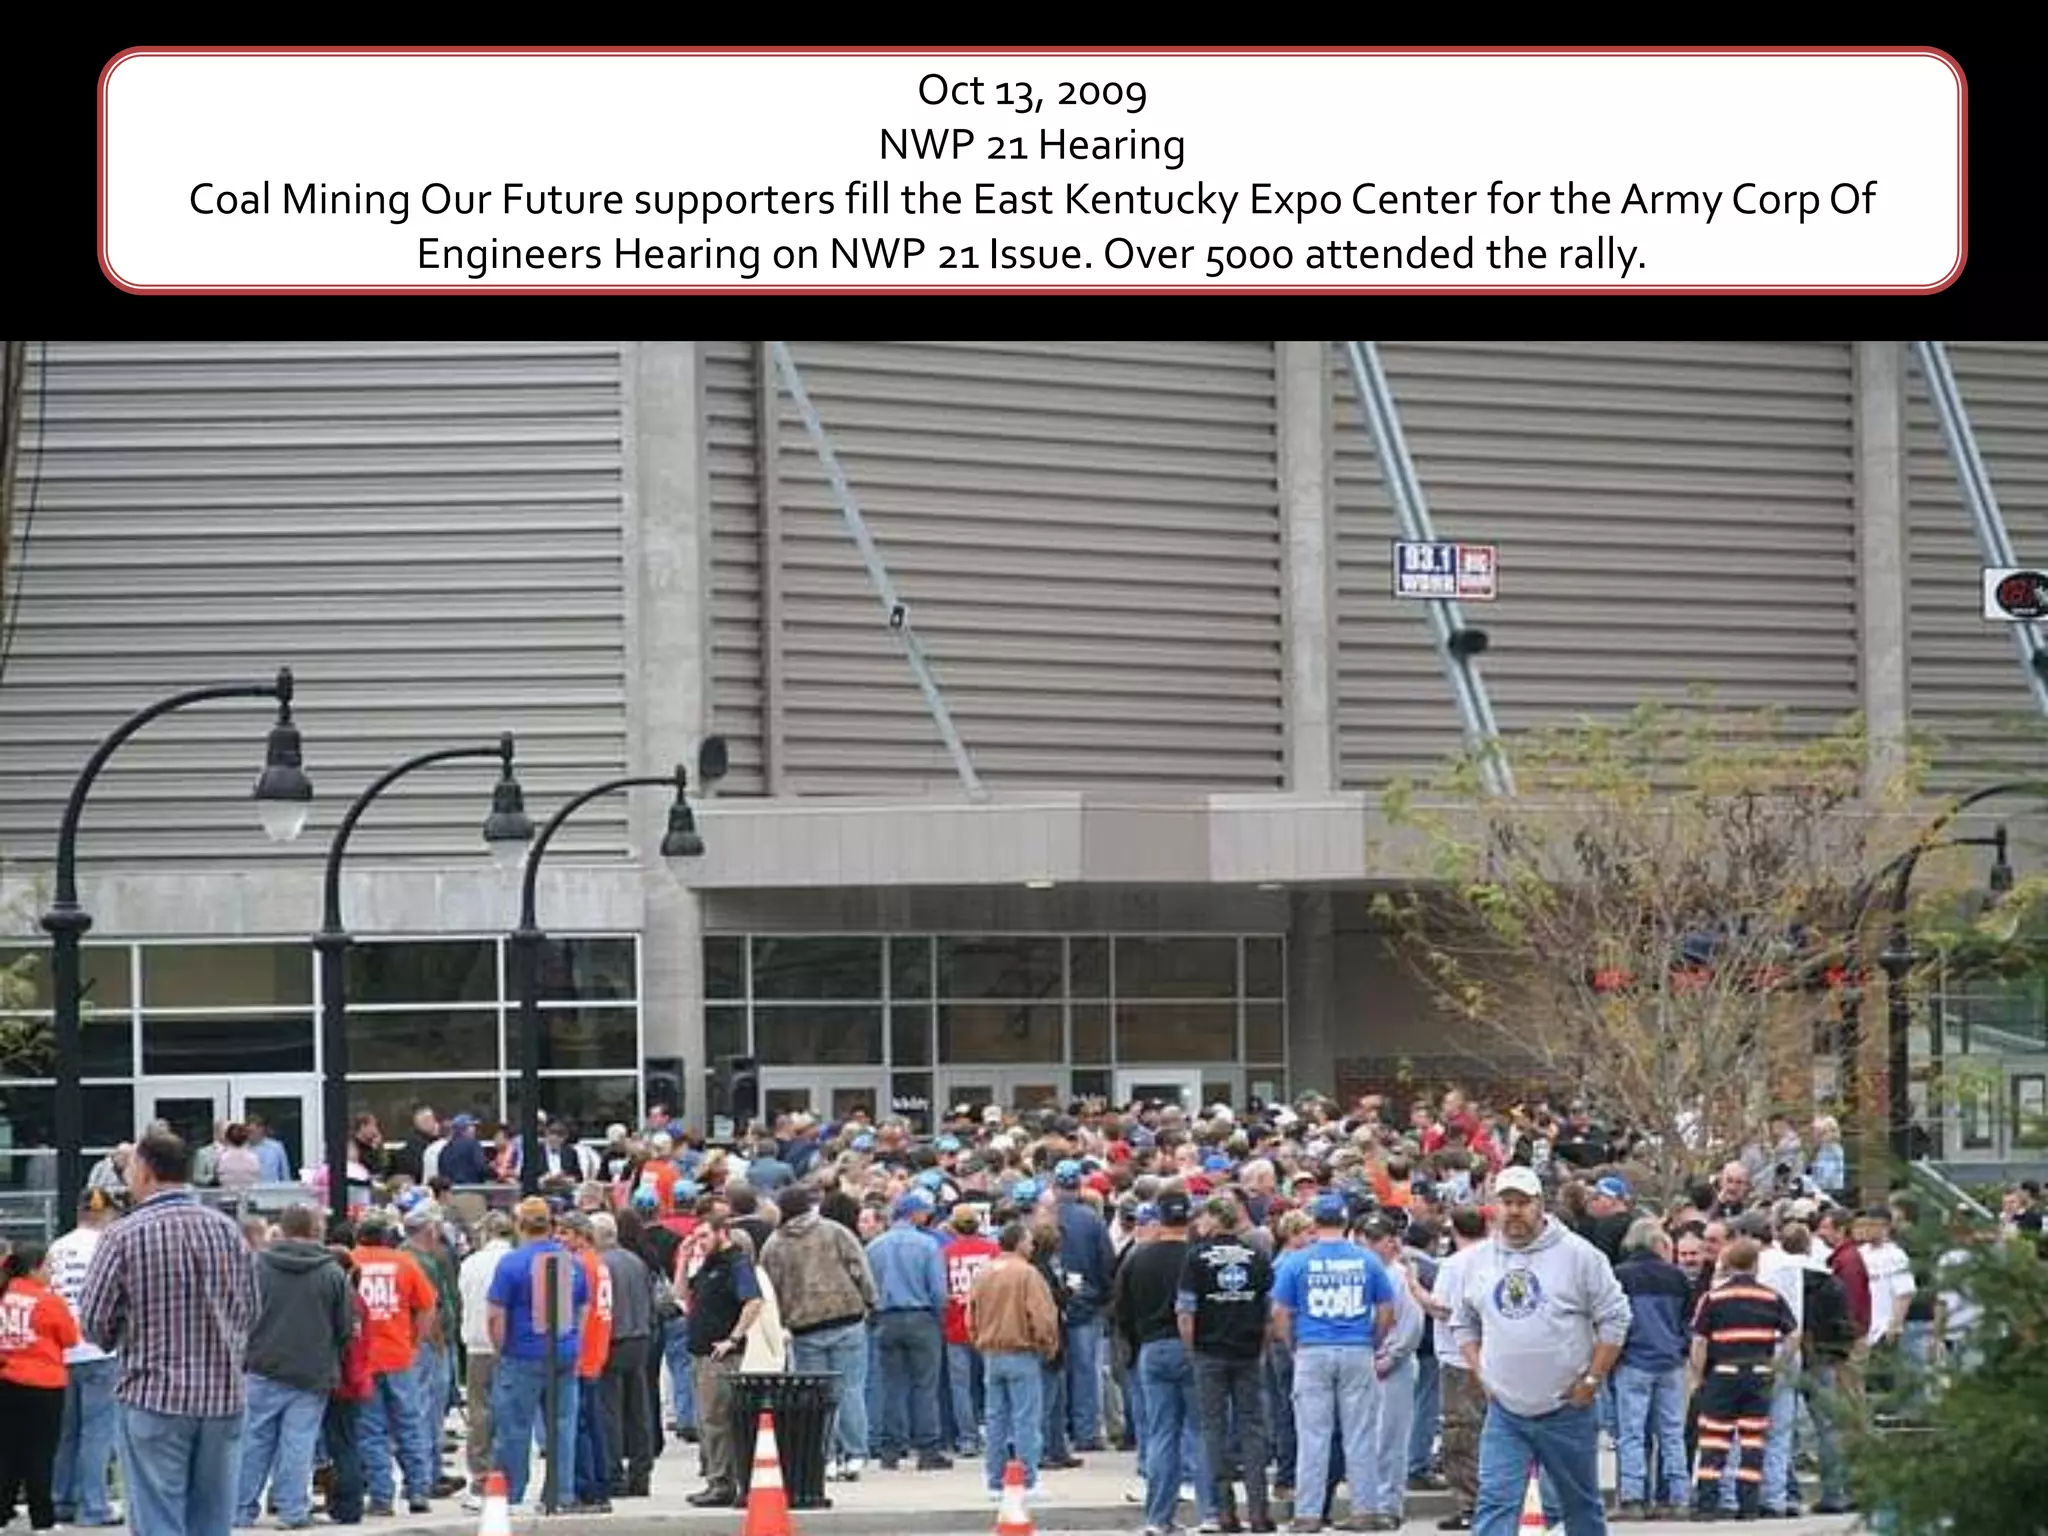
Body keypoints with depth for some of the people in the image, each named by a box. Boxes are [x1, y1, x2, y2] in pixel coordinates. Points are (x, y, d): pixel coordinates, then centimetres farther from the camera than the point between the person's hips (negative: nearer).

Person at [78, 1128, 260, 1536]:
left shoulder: (125, 1235, -10)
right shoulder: (227, 1230, 5)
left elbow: (93, 1322, -6)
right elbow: (250, 1311, 12)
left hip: (154, 1399, -4)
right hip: (224, 1397, 4)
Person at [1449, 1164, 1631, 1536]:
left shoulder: (1577, 1254, -5)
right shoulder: (1481, 1260, 7)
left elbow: (1614, 1319, -4)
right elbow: (1463, 1323, 18)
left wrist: (1592, 1379, -9)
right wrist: (1479, 1372, 5)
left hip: (1567, 1408, -2)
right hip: (1504, 1410, 2)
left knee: (1581, 1503, 12)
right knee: (1495, 1501, -10)